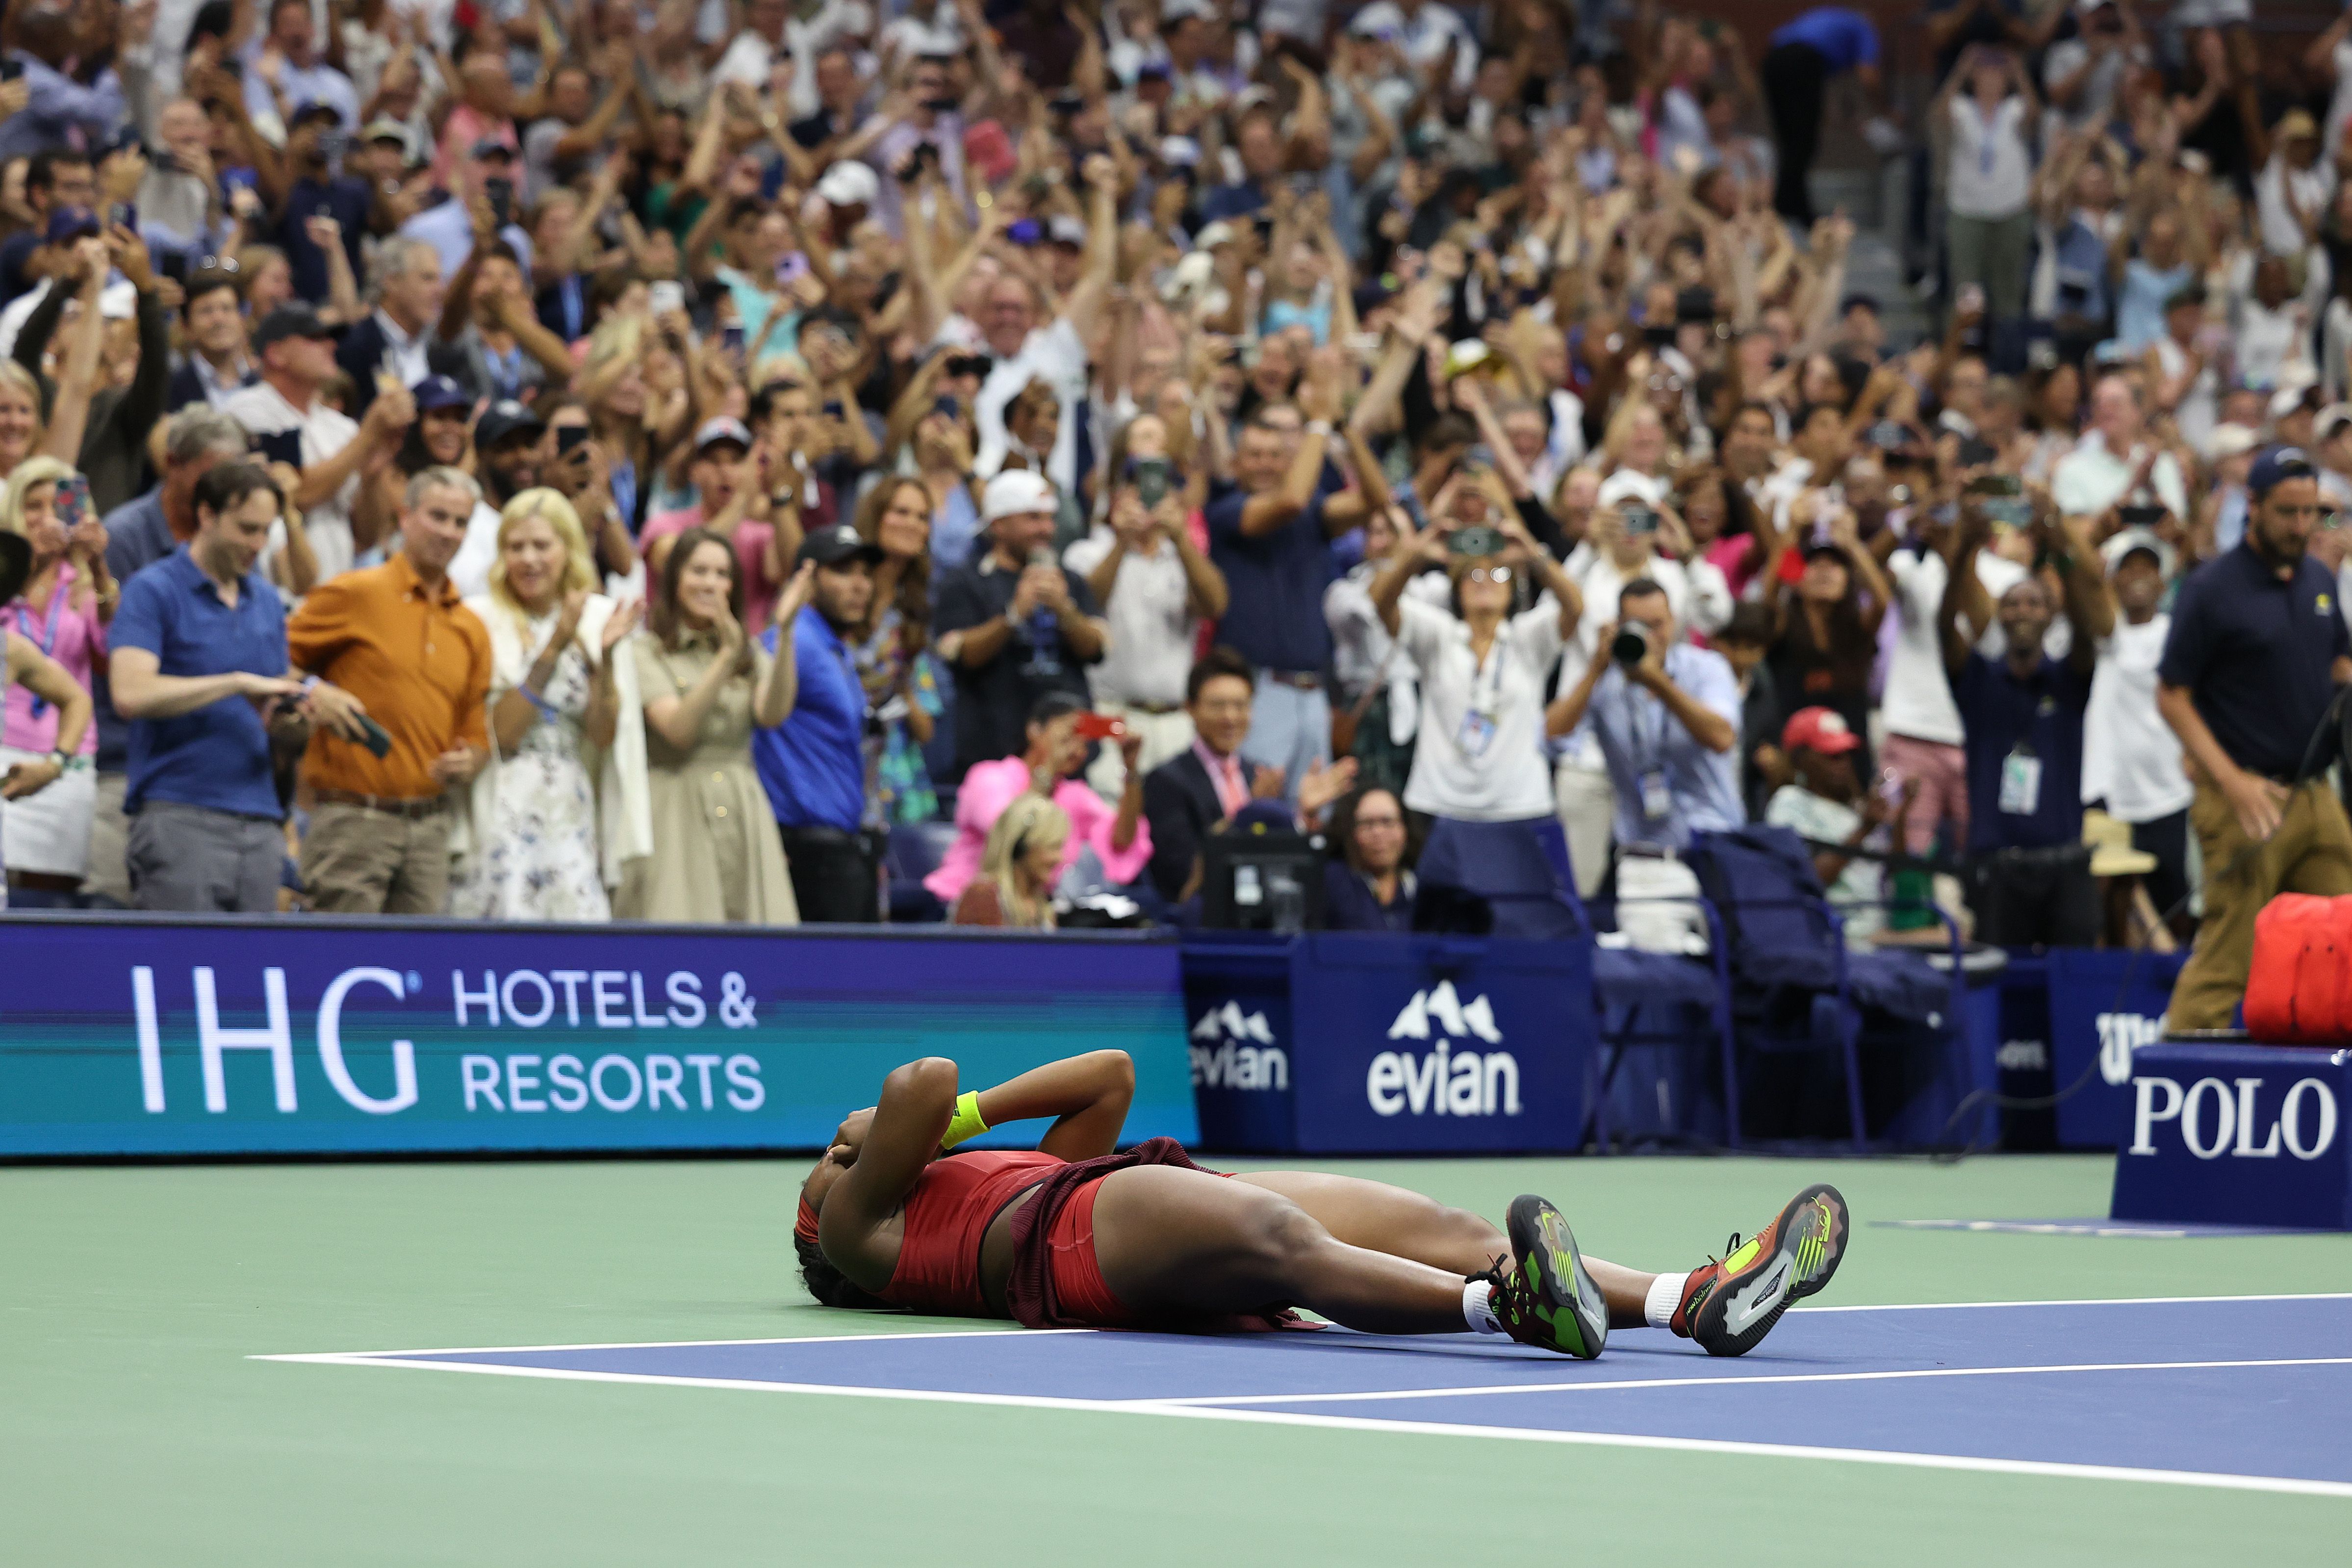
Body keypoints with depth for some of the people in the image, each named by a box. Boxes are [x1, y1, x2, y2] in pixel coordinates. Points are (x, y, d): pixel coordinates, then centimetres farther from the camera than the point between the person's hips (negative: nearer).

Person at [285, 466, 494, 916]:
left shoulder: (471, 630, 15)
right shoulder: (352, 596, -1)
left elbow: (476, 735, 21)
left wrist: (468, 764, 0)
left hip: (430, 825, 6)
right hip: (354, 819, -6)